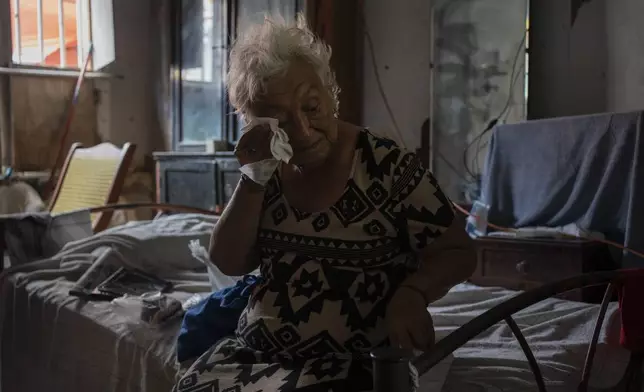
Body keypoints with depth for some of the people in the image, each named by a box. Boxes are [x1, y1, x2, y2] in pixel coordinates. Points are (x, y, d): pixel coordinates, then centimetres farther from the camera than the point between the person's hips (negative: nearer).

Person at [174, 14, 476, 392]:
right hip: (257, 350, 4)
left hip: (351, 361, -4)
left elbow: (458, 252, -6)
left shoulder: (388, 166, -9)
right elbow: (229, 263, 2)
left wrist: (411, 293, -26)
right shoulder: (270, 172, 5)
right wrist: (253, 181, -10)